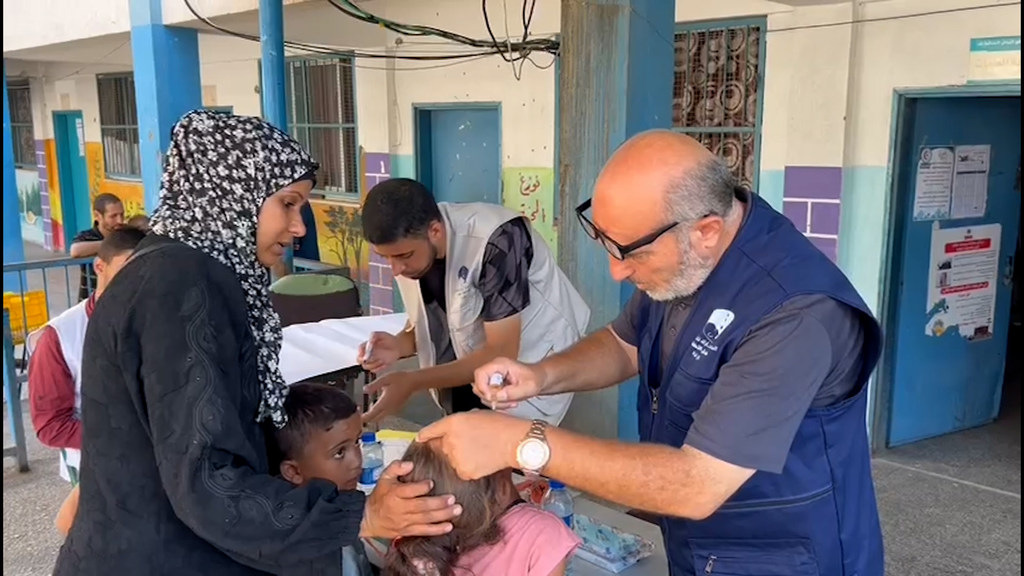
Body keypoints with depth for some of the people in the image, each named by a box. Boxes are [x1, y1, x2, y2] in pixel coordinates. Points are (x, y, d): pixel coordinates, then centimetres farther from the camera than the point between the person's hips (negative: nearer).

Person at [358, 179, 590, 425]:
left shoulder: (494, 241, -31)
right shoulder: (405, 243, -10)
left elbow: (502, 354, -29)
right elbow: (431, 321, 3)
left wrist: (413, 382, -33)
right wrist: (399, 345, -19)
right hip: (472, 370, 6)